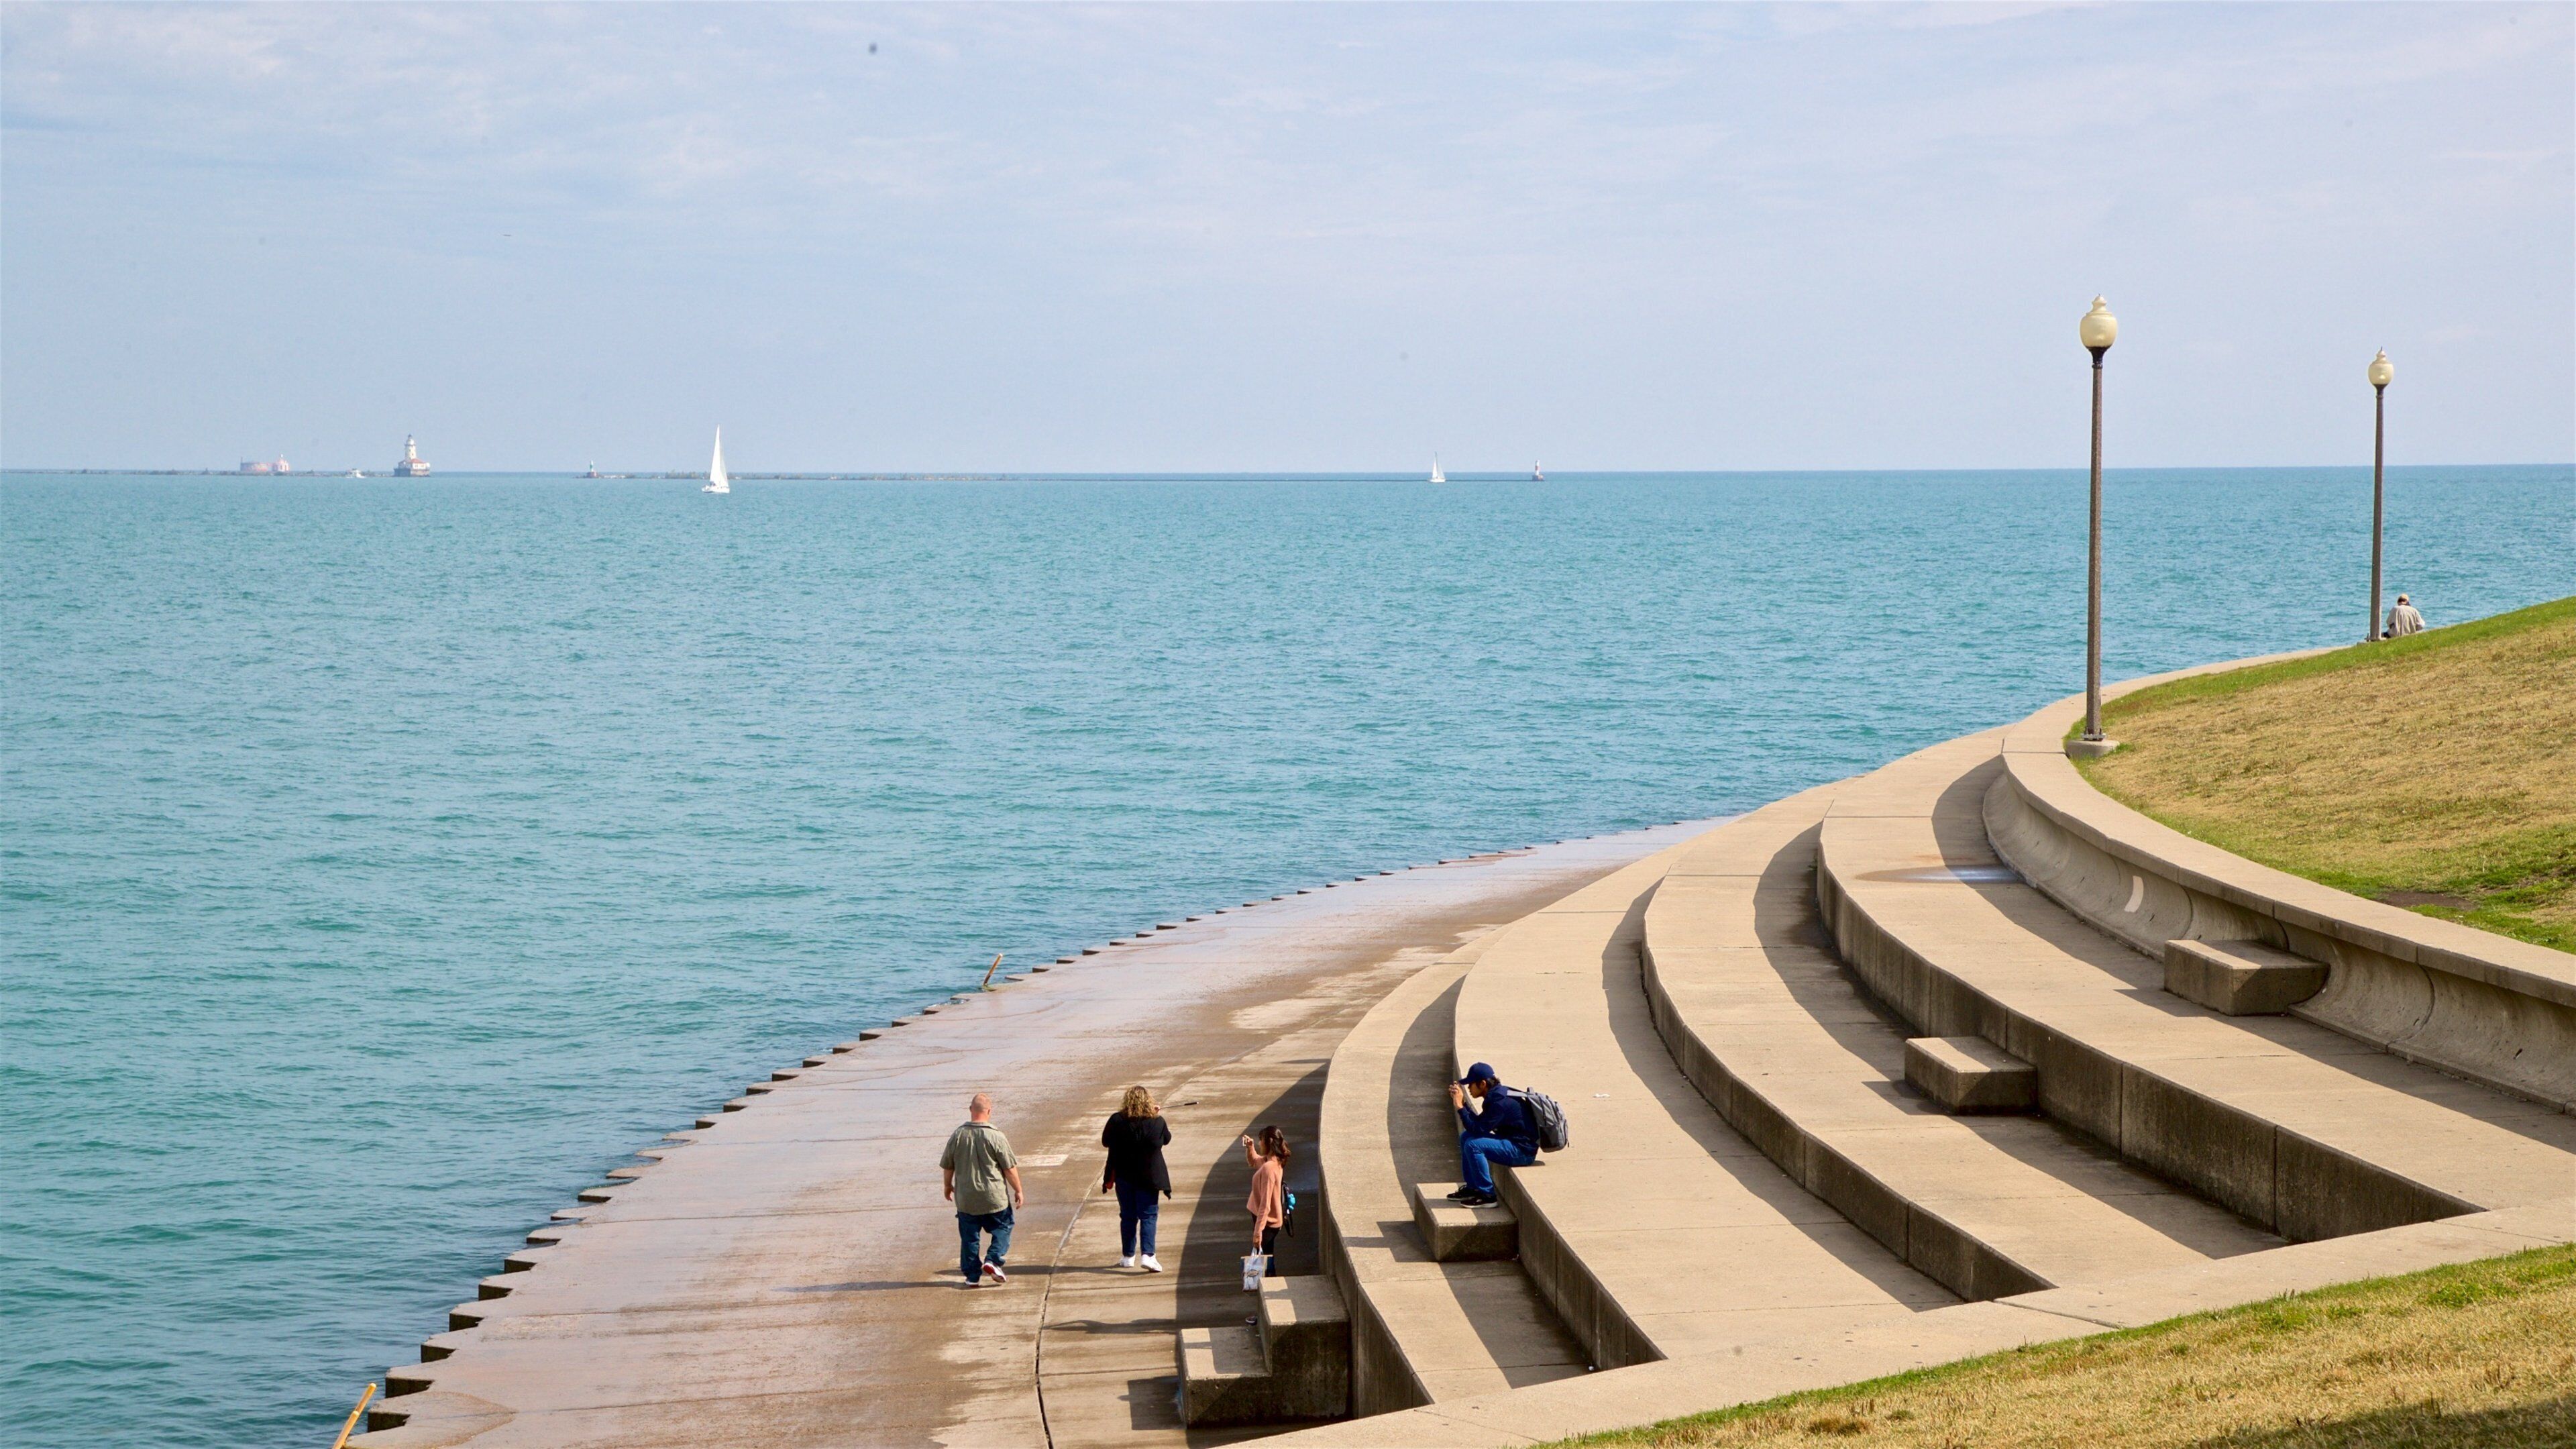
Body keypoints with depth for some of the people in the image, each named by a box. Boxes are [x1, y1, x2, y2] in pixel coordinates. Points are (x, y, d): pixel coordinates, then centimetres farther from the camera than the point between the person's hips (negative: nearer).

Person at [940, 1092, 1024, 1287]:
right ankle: (992, 1260, -3)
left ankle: (972, 1275, 13)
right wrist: (1018, 1190, 4)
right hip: (994, 1198, -3)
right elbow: (1010, 1167, -9)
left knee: (969, 1237, 11)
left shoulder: (958, 1135, -4)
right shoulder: (996, 1136, -14)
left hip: (966, 1199, 3)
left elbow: (947, 1165, 7)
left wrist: (947, 1186, 24)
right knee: (1003, 1228, 14)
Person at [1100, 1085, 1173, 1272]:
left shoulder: (1117, 1121, -12)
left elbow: (1105, 1141, 2)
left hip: (1124, 1176, 1)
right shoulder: (1157, 1122, -11)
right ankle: (1147, 1255, -12)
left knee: (1128, 1216, 13)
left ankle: (1128, 1256, 19)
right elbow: (1166, 1139, 9)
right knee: (1148, 1215, 3)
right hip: (1149, 1177, -1)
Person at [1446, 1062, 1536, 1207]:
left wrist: (1460, 1106, -19)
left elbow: (1478, 1129, -25)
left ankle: (1487, 1196, -15)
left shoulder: (1500, 1102, -24)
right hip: (1511, 1140, 11)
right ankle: (1472, 1188, 17)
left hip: (1523, 1151, -11)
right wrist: (1462, 1103, 6)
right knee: (1466, 1136, 14)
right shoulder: (1496, 1095, 7)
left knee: (1473, 1145, -24)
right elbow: (1478, 1123, 13)